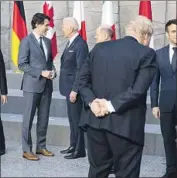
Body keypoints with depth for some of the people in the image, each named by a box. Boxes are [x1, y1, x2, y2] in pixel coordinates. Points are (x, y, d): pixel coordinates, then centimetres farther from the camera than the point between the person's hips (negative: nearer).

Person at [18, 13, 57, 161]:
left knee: (44, 118, 10)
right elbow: (22, 64, -12)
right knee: (28, 118, 1)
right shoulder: (27, 41, -7)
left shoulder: (47, 41, 12)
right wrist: (41, 73, -17)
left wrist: (53, 71, -2)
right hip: (32, 85, -6)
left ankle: (41, 147, 21)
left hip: (46, 85, 6)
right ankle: (27, 150, 8)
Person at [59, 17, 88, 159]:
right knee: (72, 118, 16)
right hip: (69, 86, 10)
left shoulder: (80, 44, -17)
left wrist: (75, 90, -22)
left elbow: (81, 69, -21)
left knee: (76, 118, -2)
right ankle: (73, 146, 26)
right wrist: (70, 88, 15)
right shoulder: (71, 42, 13)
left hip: (74, 88, -9)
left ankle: (80, 150, 7)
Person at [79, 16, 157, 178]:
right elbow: (138, 90, -17)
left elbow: (83, 79, 5)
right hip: (125, 125, -5)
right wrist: (112, 105, -13)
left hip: (96, 120, 5)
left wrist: (92, 102, -5)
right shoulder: (147, 54, -6)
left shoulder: (99, 48, 9)